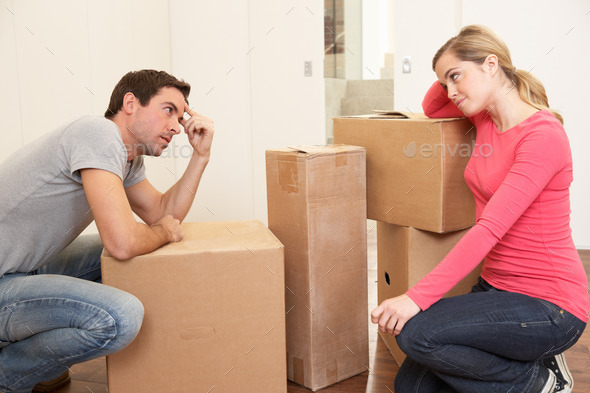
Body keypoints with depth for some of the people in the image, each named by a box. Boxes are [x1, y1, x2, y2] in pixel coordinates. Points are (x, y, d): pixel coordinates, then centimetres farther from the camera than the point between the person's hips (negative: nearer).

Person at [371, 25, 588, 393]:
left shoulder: (543, 135, -20)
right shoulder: (486, 116, 5)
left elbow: (490, 228, -28)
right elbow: (432, 109, 26)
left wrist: (417, 297, -31)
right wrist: (451, 78, 3)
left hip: (549, 305, -8)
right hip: (498, 286, 8)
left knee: (415, 332, -24)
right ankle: (523, 363, 16)